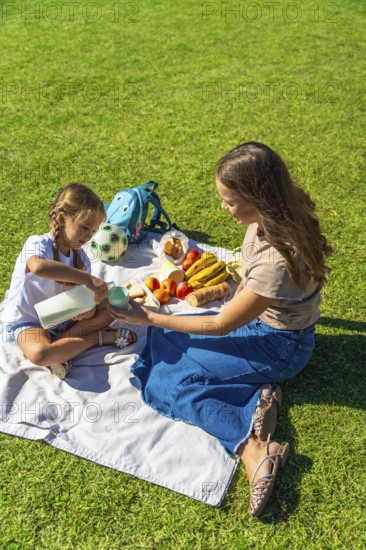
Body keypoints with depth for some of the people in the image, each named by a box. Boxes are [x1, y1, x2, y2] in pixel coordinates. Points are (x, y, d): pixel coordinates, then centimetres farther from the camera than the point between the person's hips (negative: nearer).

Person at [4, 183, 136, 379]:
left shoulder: (80, 256, -5)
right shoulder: (37, 244, -24)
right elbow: (38, 267, -52)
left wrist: (87, 307, -32)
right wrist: (87, 278, -50)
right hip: (28, 321, -6)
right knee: (39, 354, -38)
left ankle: (59, 347, -14)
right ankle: (100, 337, -17)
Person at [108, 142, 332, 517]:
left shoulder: (278, 260, -36)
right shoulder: (277, 214, -13)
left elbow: (219, 326, -23)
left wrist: (149, 318, -15)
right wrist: (234, 303, 0)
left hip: (279, 346, -8)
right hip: (258, 316, 9)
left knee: (164, 377, -12)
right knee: (163, 341, 2)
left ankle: (252, 449, -16)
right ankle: (258, 398, -7)